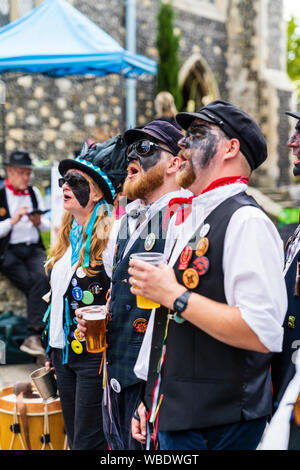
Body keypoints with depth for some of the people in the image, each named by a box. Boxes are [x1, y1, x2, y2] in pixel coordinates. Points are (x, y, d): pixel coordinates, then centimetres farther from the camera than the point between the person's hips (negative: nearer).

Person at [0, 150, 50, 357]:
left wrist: (39, 222, -3)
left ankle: (33, 336, -27)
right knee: (36, 283, -25)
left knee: (42, 277, -27)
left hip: (33, 249, 3)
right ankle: (41, 333, -15)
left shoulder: (34, 192, 15)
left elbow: (47, 226, 18)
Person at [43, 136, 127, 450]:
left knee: (88, 443, -3)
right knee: (74, 438, 16)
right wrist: (50, 347, 21)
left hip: (94, 354, -8)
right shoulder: (69, 236, 12)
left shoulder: (111, 235, -13)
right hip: (64, 351, 8)